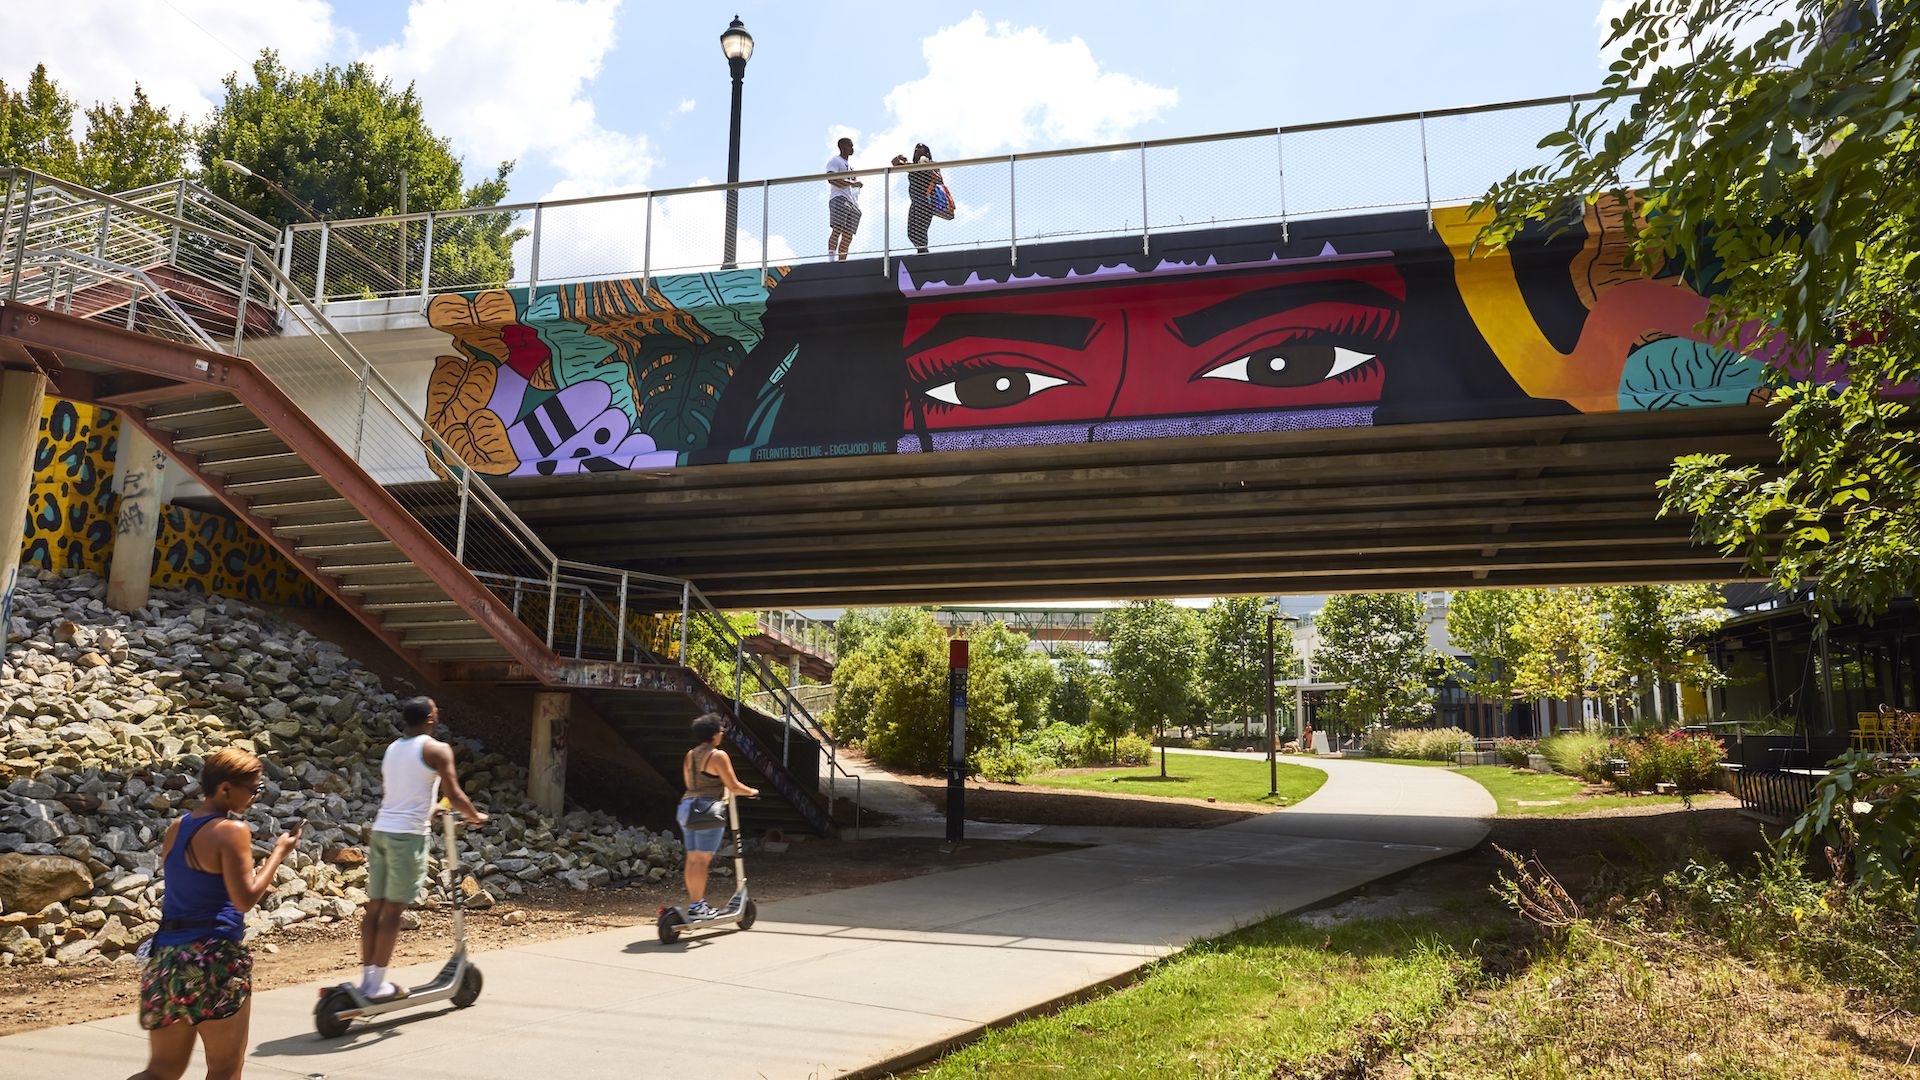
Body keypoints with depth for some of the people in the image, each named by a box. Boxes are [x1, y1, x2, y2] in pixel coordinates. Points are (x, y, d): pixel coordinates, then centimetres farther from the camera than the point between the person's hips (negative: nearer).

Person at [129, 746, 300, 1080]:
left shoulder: (176, 828, 11)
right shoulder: (232, 830, -14)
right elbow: (244, 901, -15)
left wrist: (252, 874, 22)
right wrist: (278, 854, -6)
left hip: (166, 954, 8)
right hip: (215, 956, -7)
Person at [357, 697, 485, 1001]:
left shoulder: (392, 748, 15)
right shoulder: (437, 749, -7)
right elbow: (454, 796, -8)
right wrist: (475, 816, 11)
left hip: (381, 830, 7)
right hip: (408, 835, -7)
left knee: (375, 906, 10)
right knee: (393, 910, -2)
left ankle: (367, 977, 16)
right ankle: (378, 984, 2)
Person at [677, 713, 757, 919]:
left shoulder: (690, 755, 13)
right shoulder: (718, 756, -10)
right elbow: (733, 786, -11)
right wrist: (751, 791, 8)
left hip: (687, 807, 8)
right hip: (707, 809, -8)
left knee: (692, 859, 10)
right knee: (702, 859, -6)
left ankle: (694, 902, 16)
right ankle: (697, 906, -4)